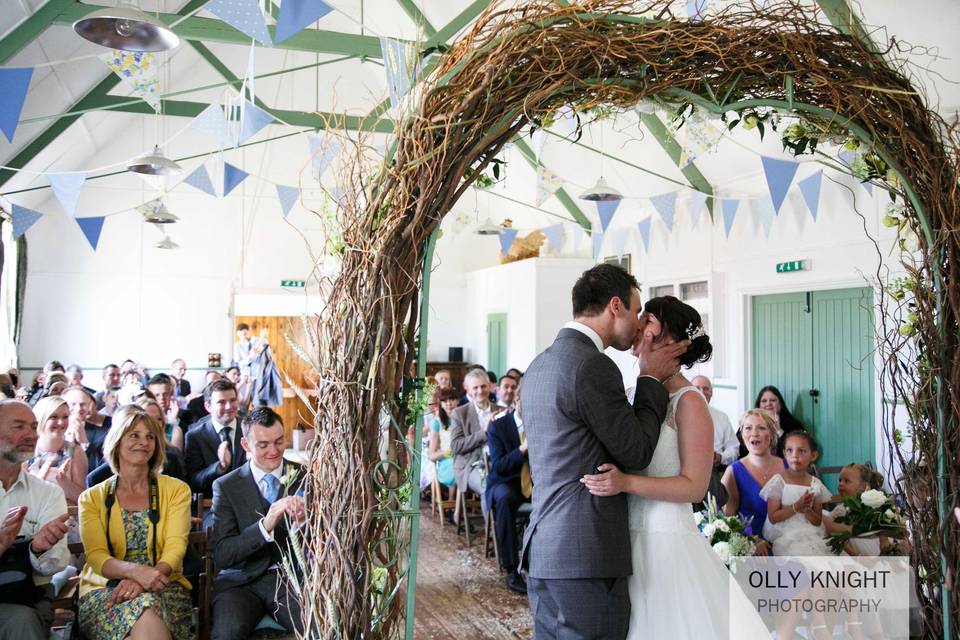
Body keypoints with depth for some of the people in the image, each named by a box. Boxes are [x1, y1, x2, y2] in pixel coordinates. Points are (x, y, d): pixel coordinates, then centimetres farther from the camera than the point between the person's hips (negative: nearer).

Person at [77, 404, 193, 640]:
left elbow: (175, 549, -1)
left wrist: (141, 582, -21)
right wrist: (136, 571, -22)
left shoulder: (176, 490, 11)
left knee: (147, 605, -35)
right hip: (104, 590, 0)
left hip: (163, 587, 0)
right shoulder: (92, 498, 12)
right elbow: (96, 556, -1)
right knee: (143, 610, -34)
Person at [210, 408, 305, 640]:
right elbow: (222, 556, -7)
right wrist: (265, 525, -23)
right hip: (242, 581, 0)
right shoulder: (226, 486, 3)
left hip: (293, 578, 1)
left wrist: (304, 522, -20)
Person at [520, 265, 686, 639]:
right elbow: (636, 452, -8)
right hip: (586, 556, -9)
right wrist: (650, 378, 2)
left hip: (542, 551, 9)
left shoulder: (540, 365, 14)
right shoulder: (593, 365, -16)